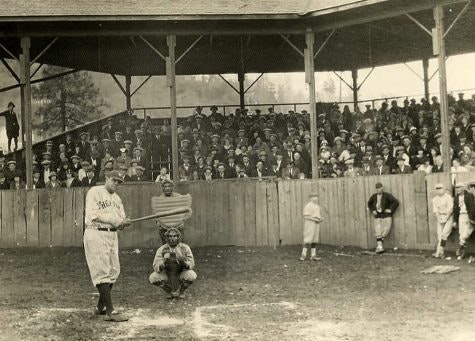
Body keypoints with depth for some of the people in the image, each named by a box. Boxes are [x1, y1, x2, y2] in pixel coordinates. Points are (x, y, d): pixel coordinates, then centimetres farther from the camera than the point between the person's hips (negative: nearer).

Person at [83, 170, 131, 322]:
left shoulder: (117, 198, 19)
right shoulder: (94, 192, -5)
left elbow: (121, 219, 14)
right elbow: (93, 215, -16)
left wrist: (124, 222, -11)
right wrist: (115, 220, -17)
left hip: (112, 235, 8)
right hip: (96, 234, -8)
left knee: (113, 272, 9)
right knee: (103, 272, -10)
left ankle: (100, 307, 23)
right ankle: (110, 312, -13)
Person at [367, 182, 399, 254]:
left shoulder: (387, 195, -11)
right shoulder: (374, 196, 3)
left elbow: (396, 202, -15)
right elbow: (369, 204, 22)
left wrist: (390, 210, -15)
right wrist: (372, 211, 8)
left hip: (387, 216, -3)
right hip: (378, 217, 3)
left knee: (385, 231, -13)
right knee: (378, 232, -11)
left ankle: (378, 246, 4)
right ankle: (380, 247, -16)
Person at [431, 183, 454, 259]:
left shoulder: (449, 197, -10)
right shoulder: (435, 199, 7)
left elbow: (450, 210, -12)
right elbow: (435, 211, 4)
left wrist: (445, 219, -15)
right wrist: (439, 219, -8)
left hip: (449, 217, -5)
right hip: (440, 217, 5)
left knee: (444, 235, -14)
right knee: (439, 235, 0)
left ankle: (438, 253, -17)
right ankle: (441, 253, 2)